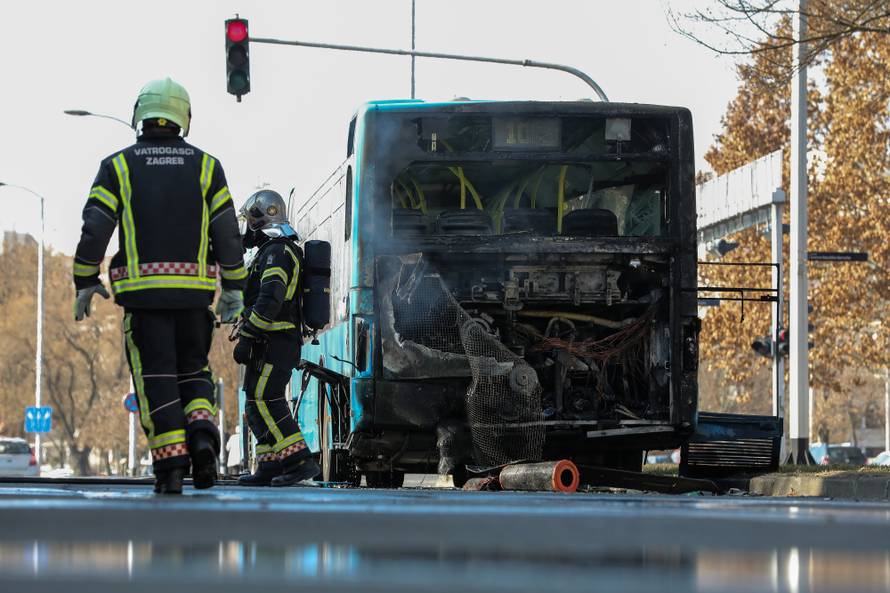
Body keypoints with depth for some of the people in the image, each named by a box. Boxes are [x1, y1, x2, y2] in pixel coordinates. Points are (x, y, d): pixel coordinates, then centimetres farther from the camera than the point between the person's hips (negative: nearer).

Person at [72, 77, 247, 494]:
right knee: (193, 369, 15)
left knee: (155, 377, 2)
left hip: (142, 290, -1)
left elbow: (94, 230, -1)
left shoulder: (118, 166, 3)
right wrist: (234, 289, 13)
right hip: (194, 289, 1)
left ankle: (170, 467, -5)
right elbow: (228, 233, 5)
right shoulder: (205, 167, 6)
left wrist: (85, 284, 9)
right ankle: (202, 431, -11)